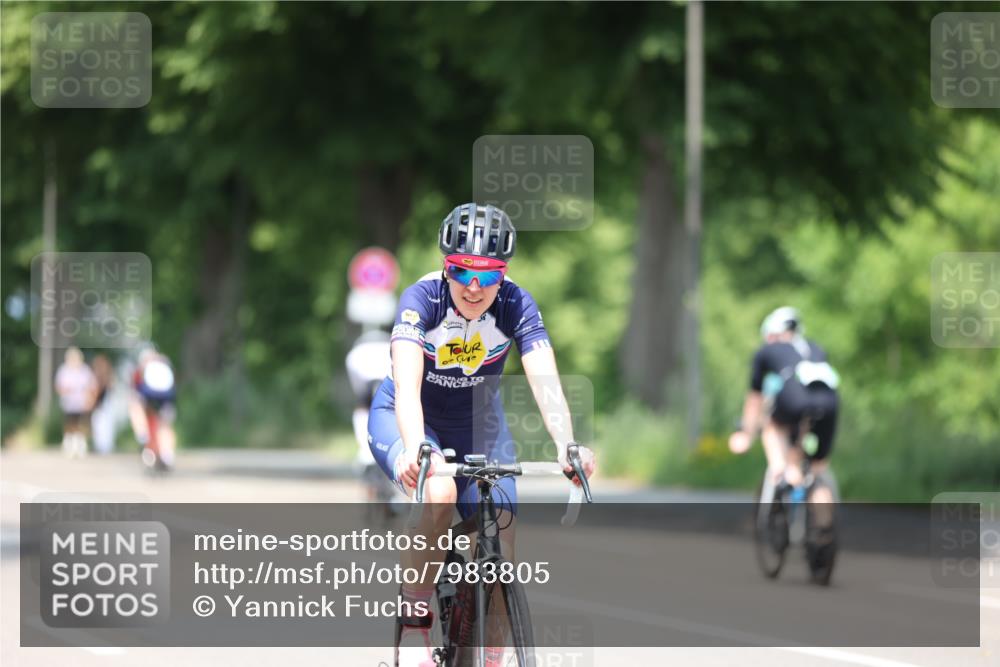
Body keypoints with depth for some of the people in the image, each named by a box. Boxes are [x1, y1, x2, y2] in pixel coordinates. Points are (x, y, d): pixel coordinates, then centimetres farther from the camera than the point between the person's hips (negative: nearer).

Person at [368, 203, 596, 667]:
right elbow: (407, 384, -41)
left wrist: (567, 446, -52)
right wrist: (414, 448, -60)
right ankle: (414, 621, -18)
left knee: (500, 554, -10)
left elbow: (545, 380, -34)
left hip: (477, 422, 3)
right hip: (404, 418, -3)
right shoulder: (422, 299, -28)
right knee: (438, 493, -34)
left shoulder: (516, 306, -22)